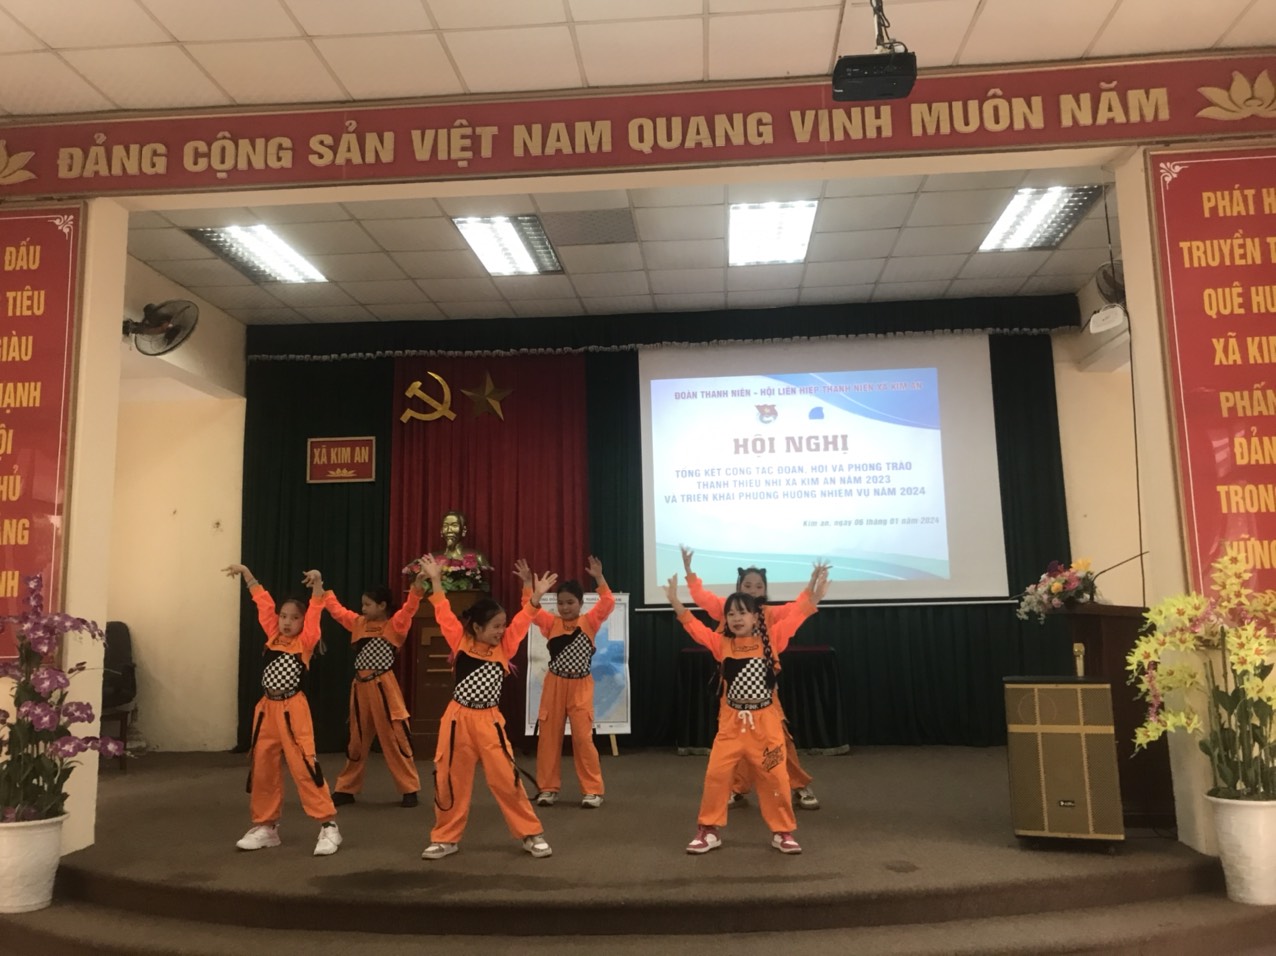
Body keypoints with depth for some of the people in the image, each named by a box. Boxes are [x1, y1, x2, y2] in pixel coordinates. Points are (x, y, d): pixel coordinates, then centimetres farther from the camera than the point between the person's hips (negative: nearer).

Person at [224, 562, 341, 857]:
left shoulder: (305, 642, -4)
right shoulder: (272, 637, 9)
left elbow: (315, 612, -17)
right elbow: (263, 602, 12)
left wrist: (317, 585, -30)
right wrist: (246, 573, 14)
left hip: (293, 710, -6)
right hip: (266, 708, 6)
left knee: (304, 766, -10)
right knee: (261, 767, 11)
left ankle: (329, 826, -3)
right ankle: (265, 826, 26)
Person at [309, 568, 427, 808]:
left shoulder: (395, 626, -6)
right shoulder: (358, 623, 10)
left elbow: (409, 608, -23)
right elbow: (335, 607, 16)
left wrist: (418, 586, -41)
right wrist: (319, 584, 11)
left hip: (383, 687, -5)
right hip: (360, 687, 5)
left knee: (395, 737, -1)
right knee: (357, 739, 16)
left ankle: (409, 789, 8)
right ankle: (346, 788, 27)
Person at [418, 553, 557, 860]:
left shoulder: (503, 648, 3)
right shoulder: (460, 642, -1)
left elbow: (522, 620, -2)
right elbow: (444, 614, -2)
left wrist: (537, 596, -9)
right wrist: (435, 581, -4)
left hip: (489, 720, 1)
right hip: (458, 719, -1)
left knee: (506, 777, 0)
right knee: (450, 779, 7)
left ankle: (531, 834, 13)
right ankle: (446, 838, 24)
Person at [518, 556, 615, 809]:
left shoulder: (589, 622, -2)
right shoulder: (552, 623, 2)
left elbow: (608, 602, -13)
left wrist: (598, 577, -20)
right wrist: (527, 582, -18)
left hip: (580, 687, -2)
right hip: (554, 685, 2)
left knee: (583, 737, -4)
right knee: (548, 737, 6)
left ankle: (592, 790, 7)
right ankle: (547, 787, 19)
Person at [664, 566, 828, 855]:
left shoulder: (770, 640, -1)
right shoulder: (721, 643, 0)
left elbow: (795, 617, -7)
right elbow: (694, 627, -7)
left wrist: (814, 596, -17)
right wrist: (676, 602, -19)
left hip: (766, 721, -1)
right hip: (731, 721, 1)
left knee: (775, 776, 5)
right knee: (716, 774, -1)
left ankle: (782, 832, 22)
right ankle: (709, 831, 14)